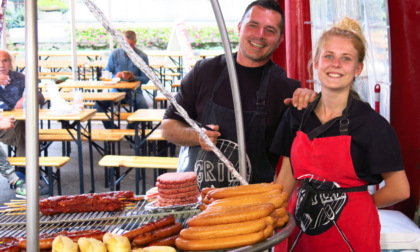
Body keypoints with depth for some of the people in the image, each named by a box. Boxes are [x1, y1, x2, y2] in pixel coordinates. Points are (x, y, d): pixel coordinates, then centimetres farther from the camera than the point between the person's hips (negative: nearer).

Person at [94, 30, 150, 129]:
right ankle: (112, 129, -8)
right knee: (99, 104, -24)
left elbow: (145, 79, -2)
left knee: (143, 106, -33)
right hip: (116, 91, 2)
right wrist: (115, 76, -15)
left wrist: (134, 78, -23)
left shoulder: (142, 56, 1)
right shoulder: (115, 54, 7)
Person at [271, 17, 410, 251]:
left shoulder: (371, 123, -11)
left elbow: (399, 189, -10)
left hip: (351, 232, -4)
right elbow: (287, 177, 7)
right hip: (304, 230, 4)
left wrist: (355, 204, 1)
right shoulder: (296, 115, 2)